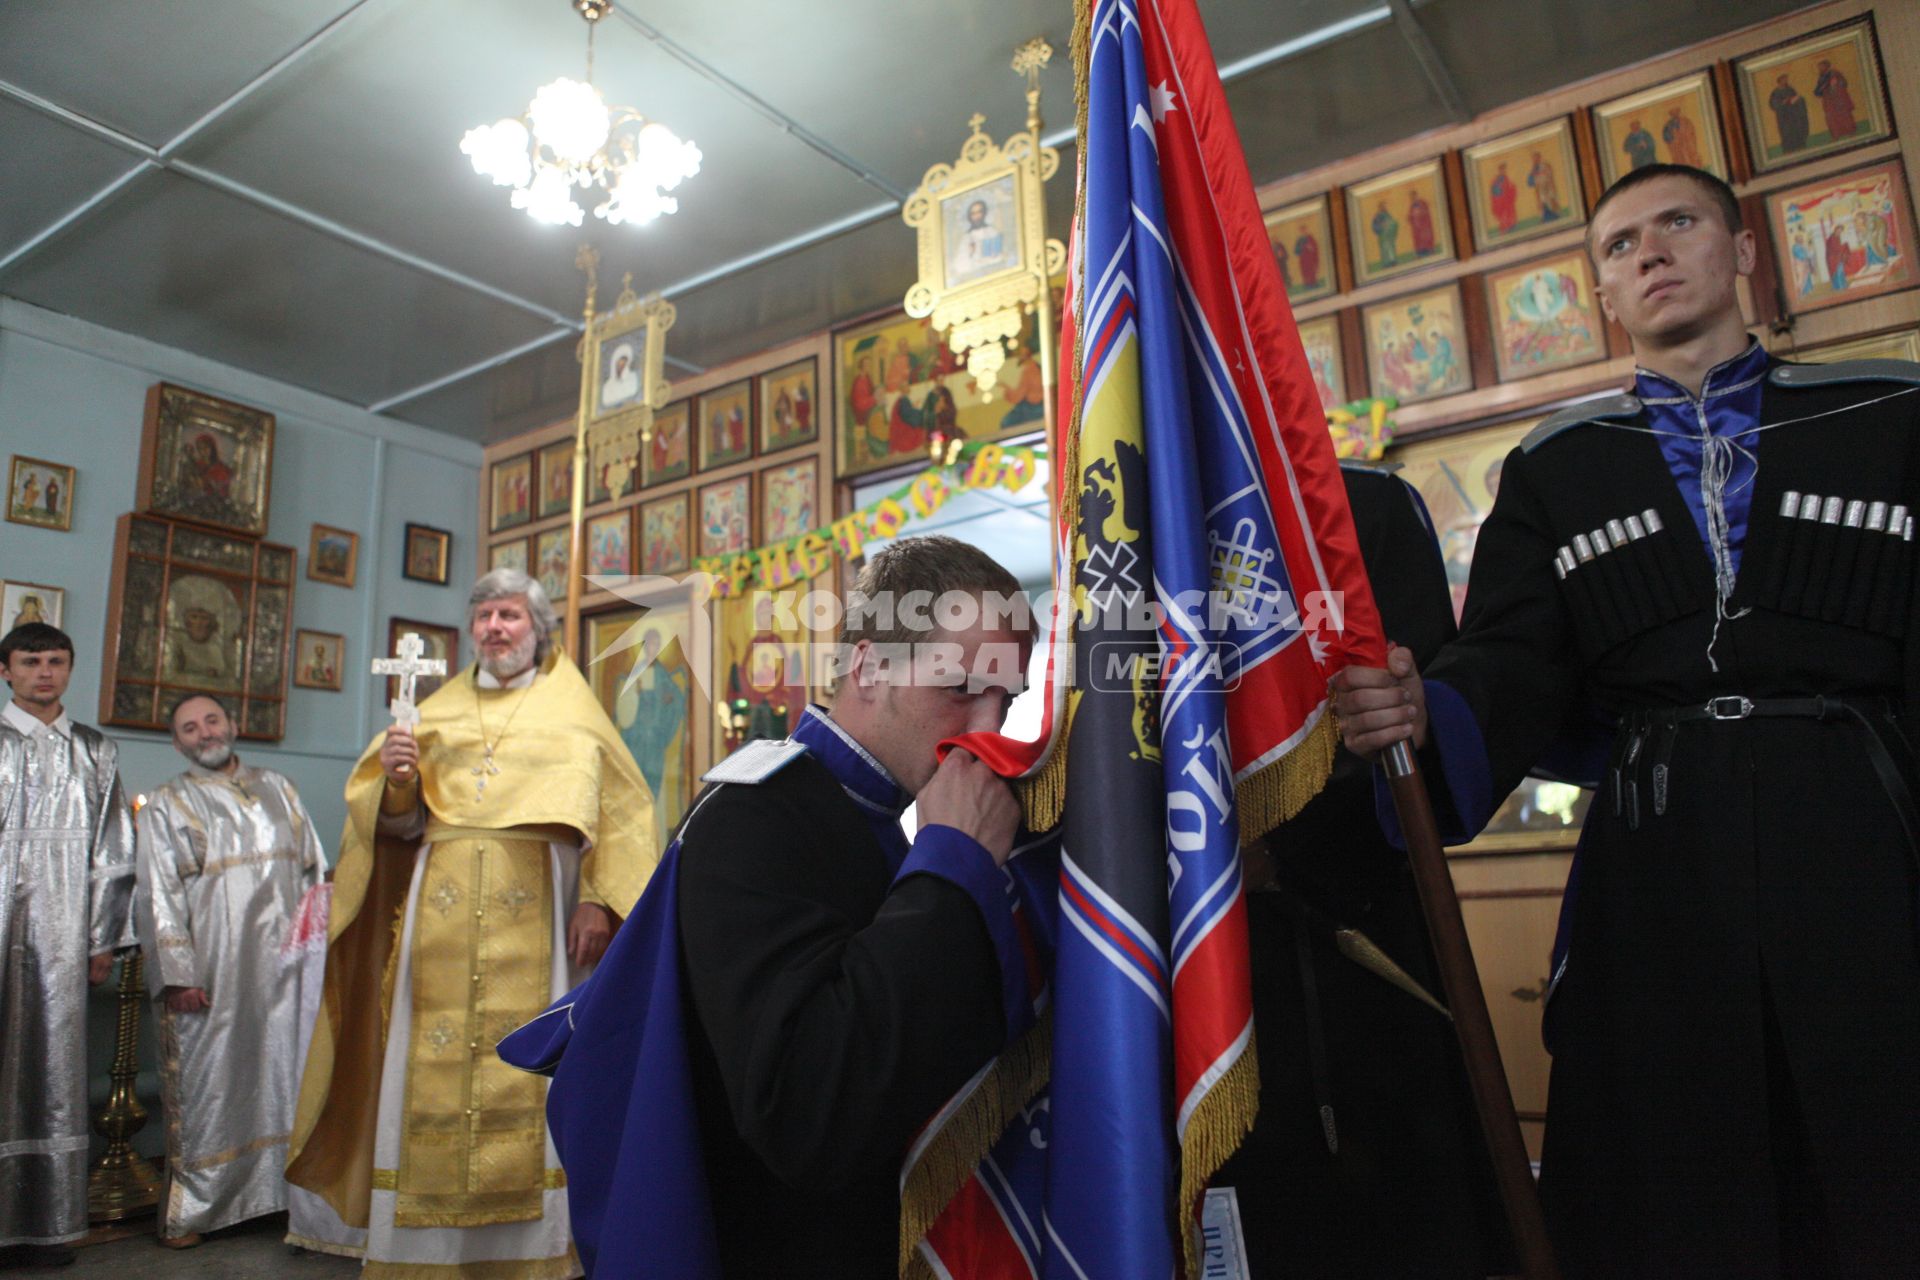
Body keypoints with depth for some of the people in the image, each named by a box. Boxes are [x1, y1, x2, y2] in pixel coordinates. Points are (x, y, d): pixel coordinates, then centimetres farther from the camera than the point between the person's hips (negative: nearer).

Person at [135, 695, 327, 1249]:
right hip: (210, 972, -3)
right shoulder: (166, 805, 5)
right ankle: (190, 1209, 13)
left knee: (283, 1075, 5)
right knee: (207, 1083, 1)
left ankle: (288, 1191, 14)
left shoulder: (277, 789, 14)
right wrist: (178, 974, -11)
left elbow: (313, 871, 14)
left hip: (281, 962, 3)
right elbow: (159, 897, -2)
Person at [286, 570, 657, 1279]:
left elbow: (618, 810, 2)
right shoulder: (439, 709, 17)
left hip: (532, 916, -2)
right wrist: (397, 783, -8)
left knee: (522, 1071, -3)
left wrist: (597, 901, -9)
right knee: (431, 1066, 1)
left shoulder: (572, 708, 10)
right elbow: (399, 821, 14)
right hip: (441, 914, 2)